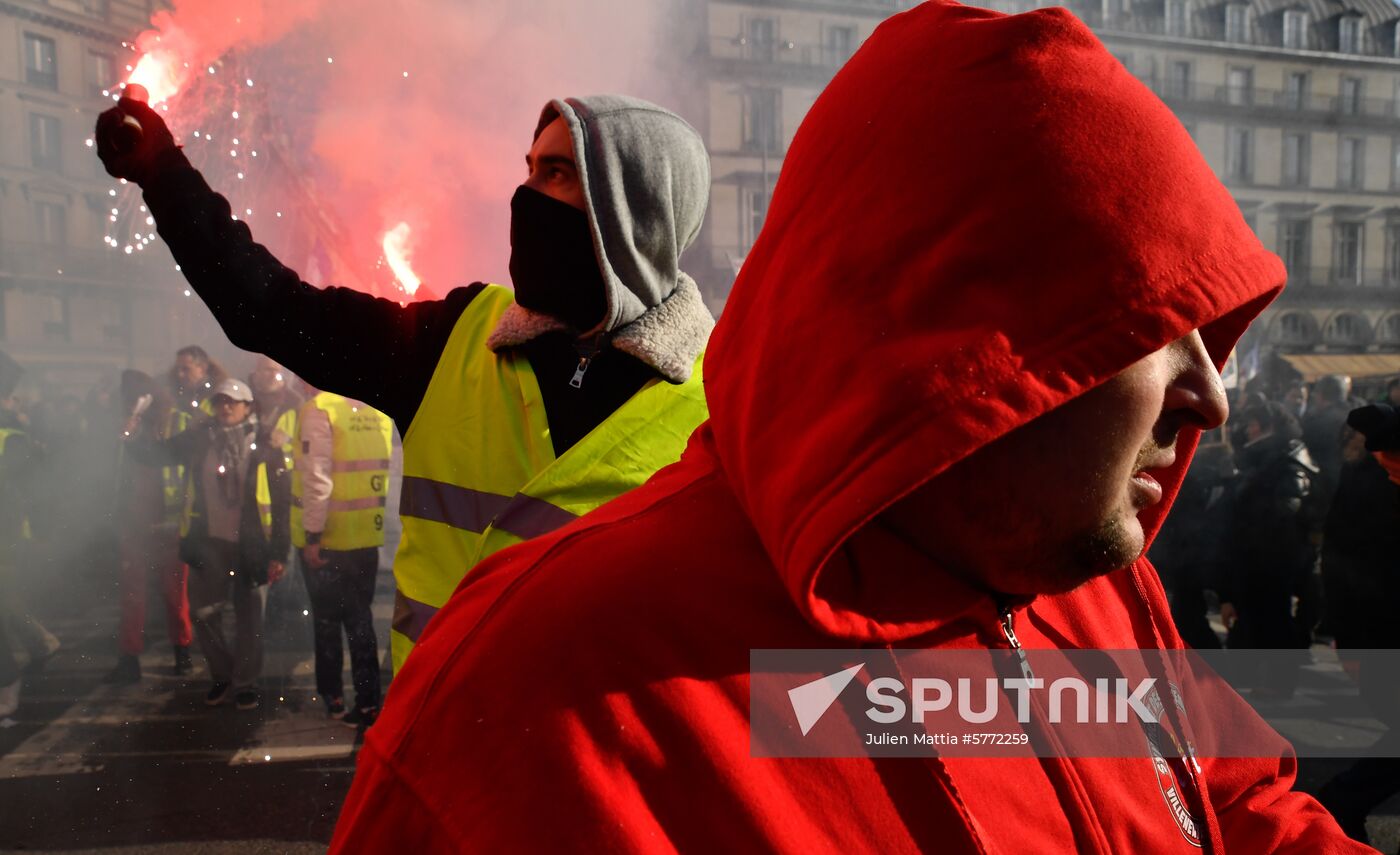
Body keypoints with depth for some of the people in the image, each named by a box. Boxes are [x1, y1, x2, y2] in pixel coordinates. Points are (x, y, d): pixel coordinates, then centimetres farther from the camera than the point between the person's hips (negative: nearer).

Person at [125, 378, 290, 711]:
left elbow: (281, 501, -6)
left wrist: (278, 552, -9)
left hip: (251, 545, -2)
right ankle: (221, 675, 26)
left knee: (249, 616, 6)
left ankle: (245, 683, 21)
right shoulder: (199, 438, 4)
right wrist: (137, 437, -15)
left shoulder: (264, 443, -5)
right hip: (209, 543, 3)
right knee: (204, 611, 6)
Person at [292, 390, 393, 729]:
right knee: (360, 618, 13)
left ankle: (332, 696, 24)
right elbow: (385, 471, 6)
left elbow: (317, 476, -17)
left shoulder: (319, 409, -14)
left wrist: (313, 534, -12)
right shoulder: (378, 412, 2)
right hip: (368, 536, 4)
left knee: (327, 618, 13)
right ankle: (368, 701, 11)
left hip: (328, 539, -4)